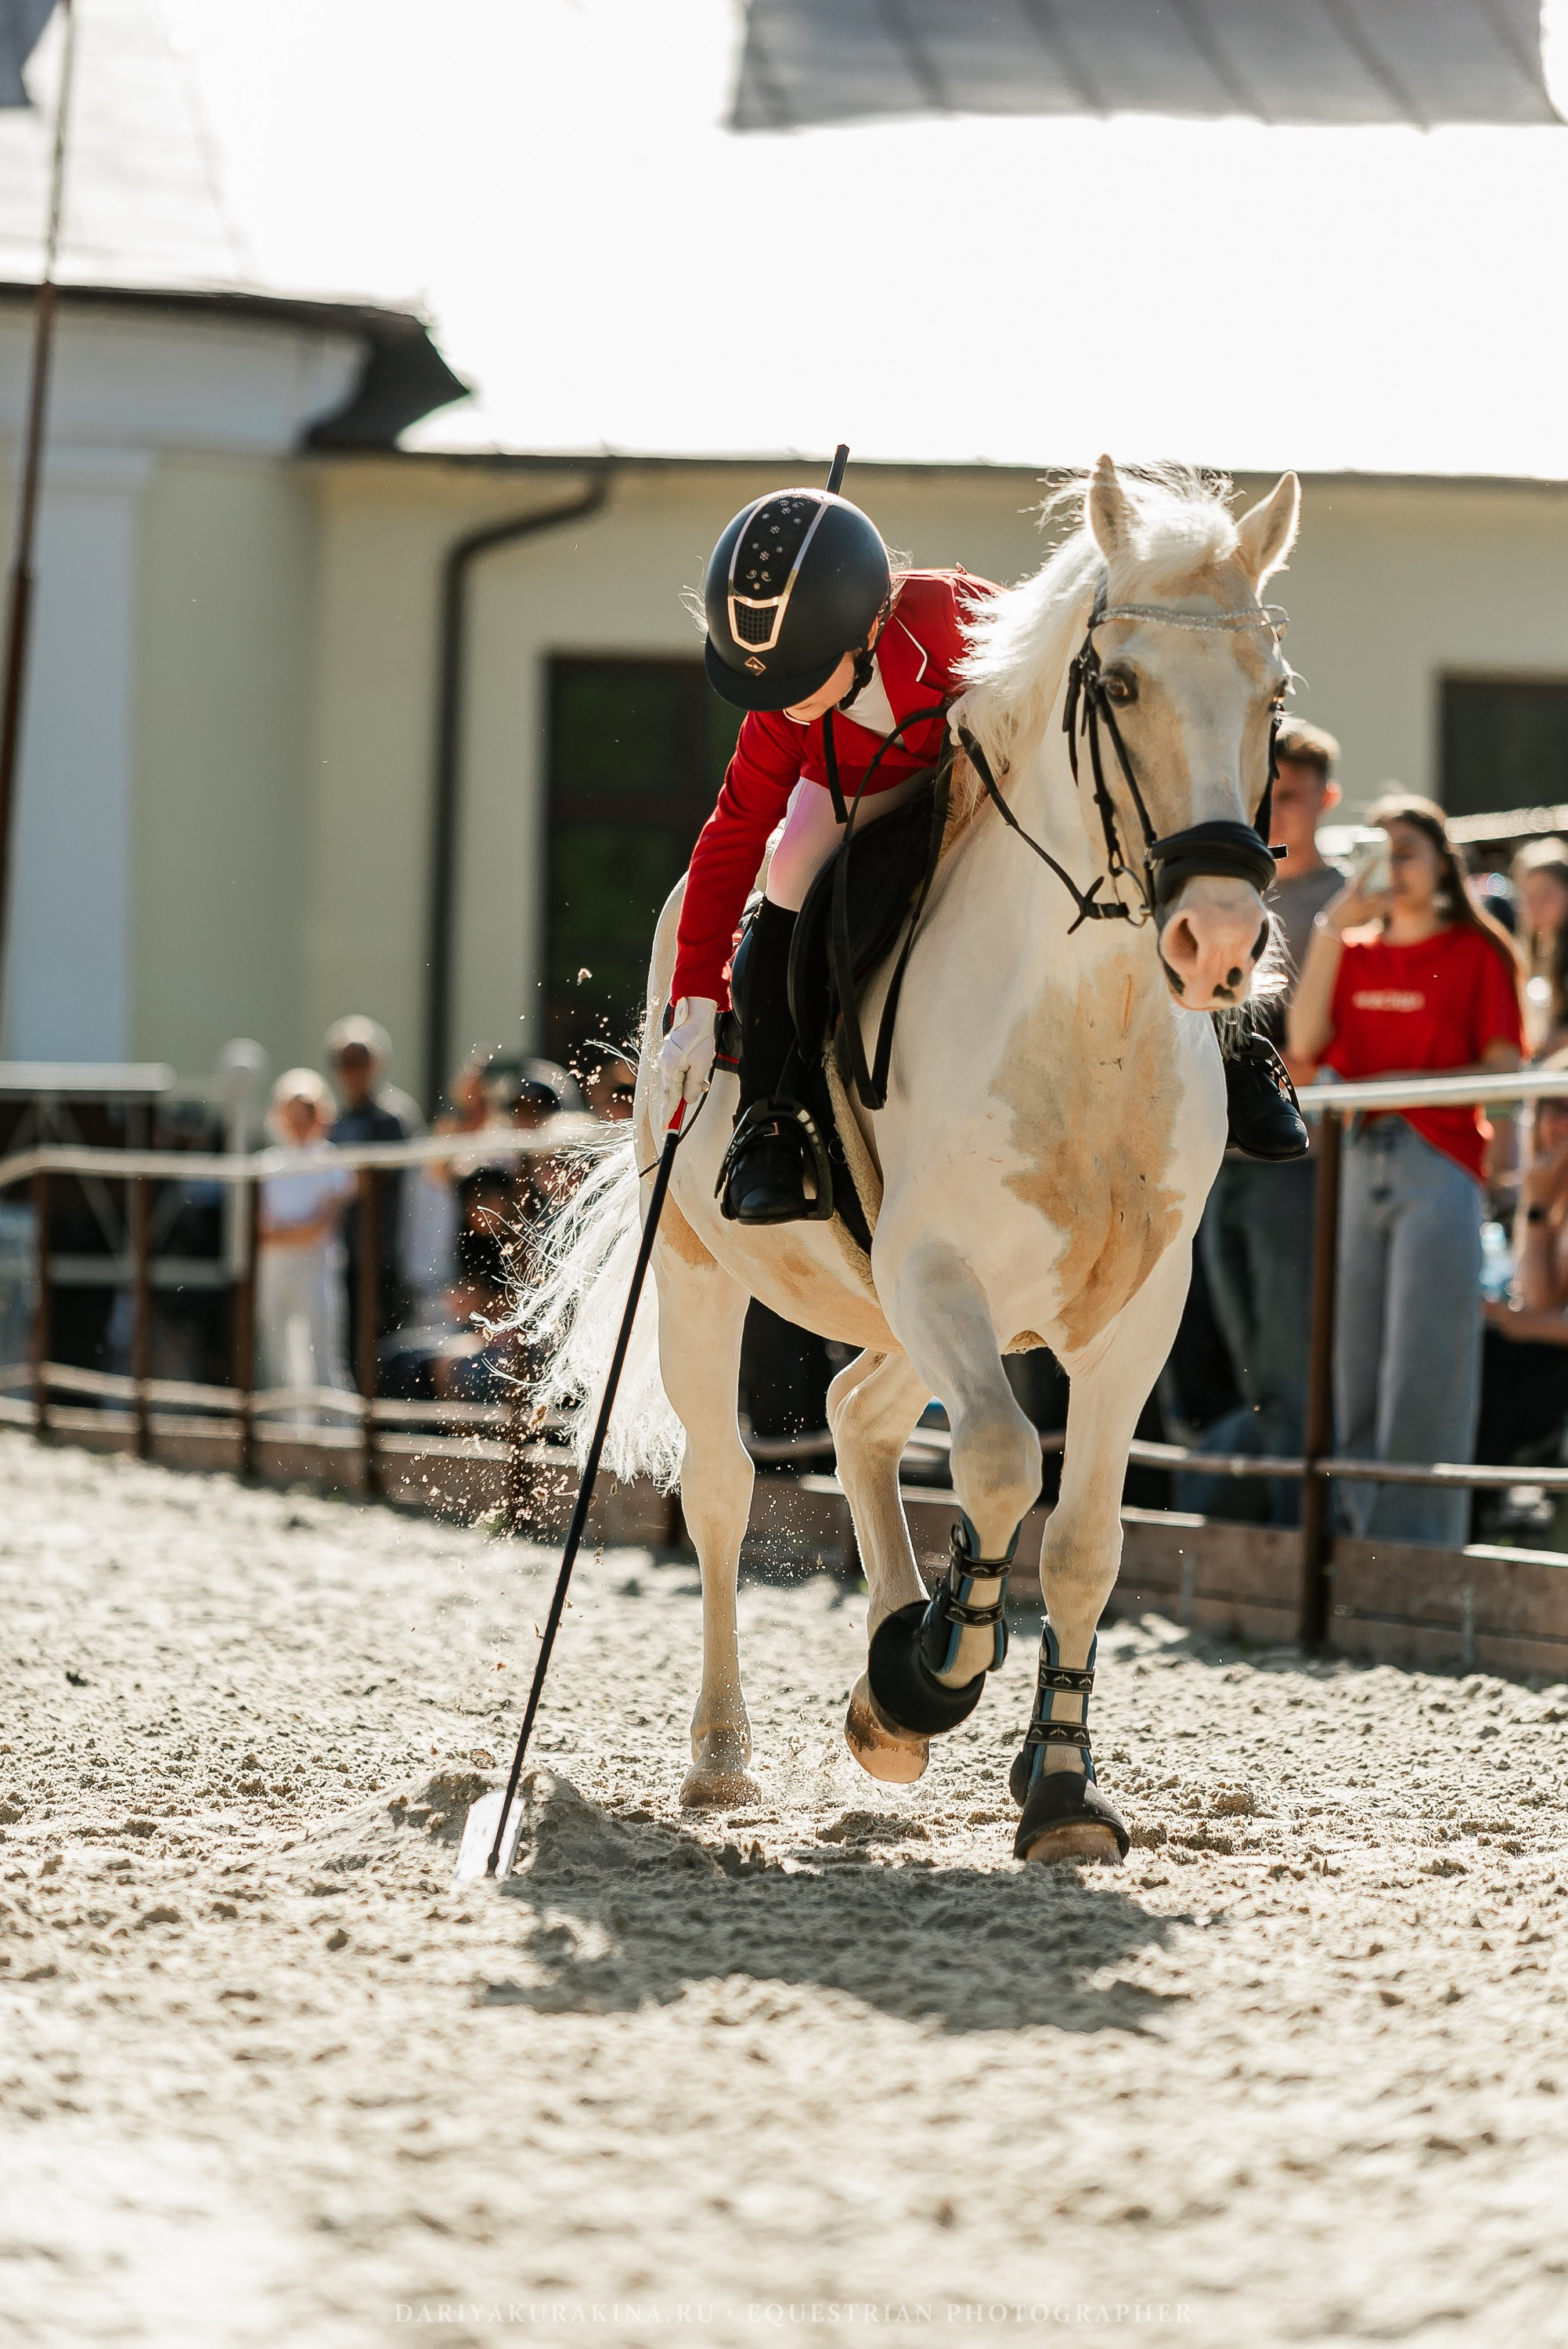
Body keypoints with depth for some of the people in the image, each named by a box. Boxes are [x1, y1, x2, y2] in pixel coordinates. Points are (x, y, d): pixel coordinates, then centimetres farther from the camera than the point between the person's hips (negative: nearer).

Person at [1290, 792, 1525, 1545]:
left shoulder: (1477, 952, 5)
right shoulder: (1354, 952, 16)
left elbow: (1503, 1071, -1)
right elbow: (1305, 1043, 1)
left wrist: (1408, 1083, -13)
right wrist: (1329, 932, -3)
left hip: (1440, 1161, -4)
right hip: (1355, 1163, 4)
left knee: (1425, 1369, -9)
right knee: (1353, 1363, 2)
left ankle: (1418, 1541, -9)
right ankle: (1365, 1531, 6)